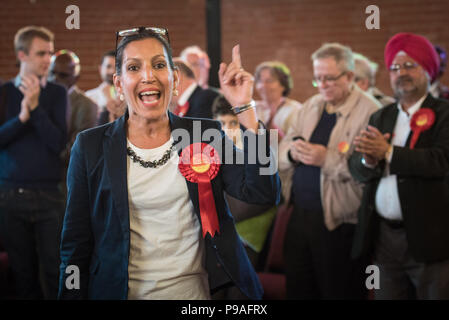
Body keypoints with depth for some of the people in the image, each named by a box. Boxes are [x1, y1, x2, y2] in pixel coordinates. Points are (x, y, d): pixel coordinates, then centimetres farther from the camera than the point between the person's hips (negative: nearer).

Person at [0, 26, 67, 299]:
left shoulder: (57, 93, 4)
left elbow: (59, 143, -6)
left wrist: (35, 107, -14)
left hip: (48, 194, -1)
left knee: (55, 271, -4)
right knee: (23, 271, 7)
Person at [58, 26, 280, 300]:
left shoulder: (206, 136, 0)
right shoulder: (91, 147, -3)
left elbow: (264, 194, -13)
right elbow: (76, 244, 0)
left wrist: (244, 108, -15)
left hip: (196, 289, 1)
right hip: (122, 291, -1)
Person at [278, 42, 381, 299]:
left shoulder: (370, 112, -11)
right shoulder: (310, 107, 14)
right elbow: (281, 153, 14)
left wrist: (328, 160, -25)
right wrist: (292, 151, -8)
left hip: (339, 223, -7)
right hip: (300, 217, 7)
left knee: (338, 292, 4)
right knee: (298, 290, 14)